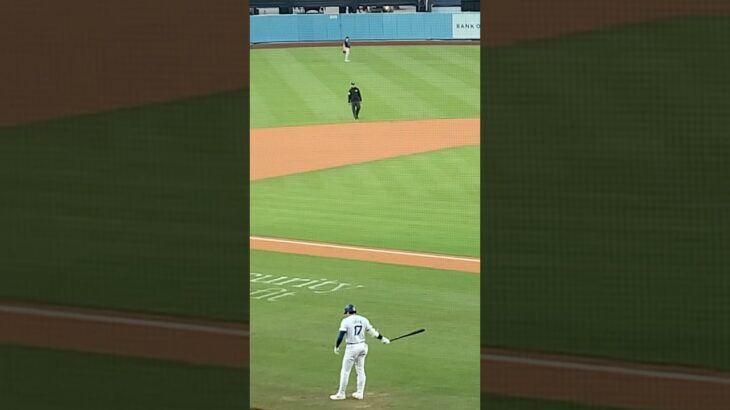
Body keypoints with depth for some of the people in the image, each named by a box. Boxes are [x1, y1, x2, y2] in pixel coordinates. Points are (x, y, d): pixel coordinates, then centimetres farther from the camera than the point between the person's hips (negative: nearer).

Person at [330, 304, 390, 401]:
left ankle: (341, 394, 5)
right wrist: (383, 338, 22)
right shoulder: (363, 320, 5)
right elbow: (372, 332, 8)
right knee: (360, 370, 15)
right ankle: (360, 393, 19)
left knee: (345, 371, 1)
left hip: (351, 348, -6)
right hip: (362, 346, 6)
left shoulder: (346, 321, -10)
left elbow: (341, 336, -15)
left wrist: (336, 347, -2)